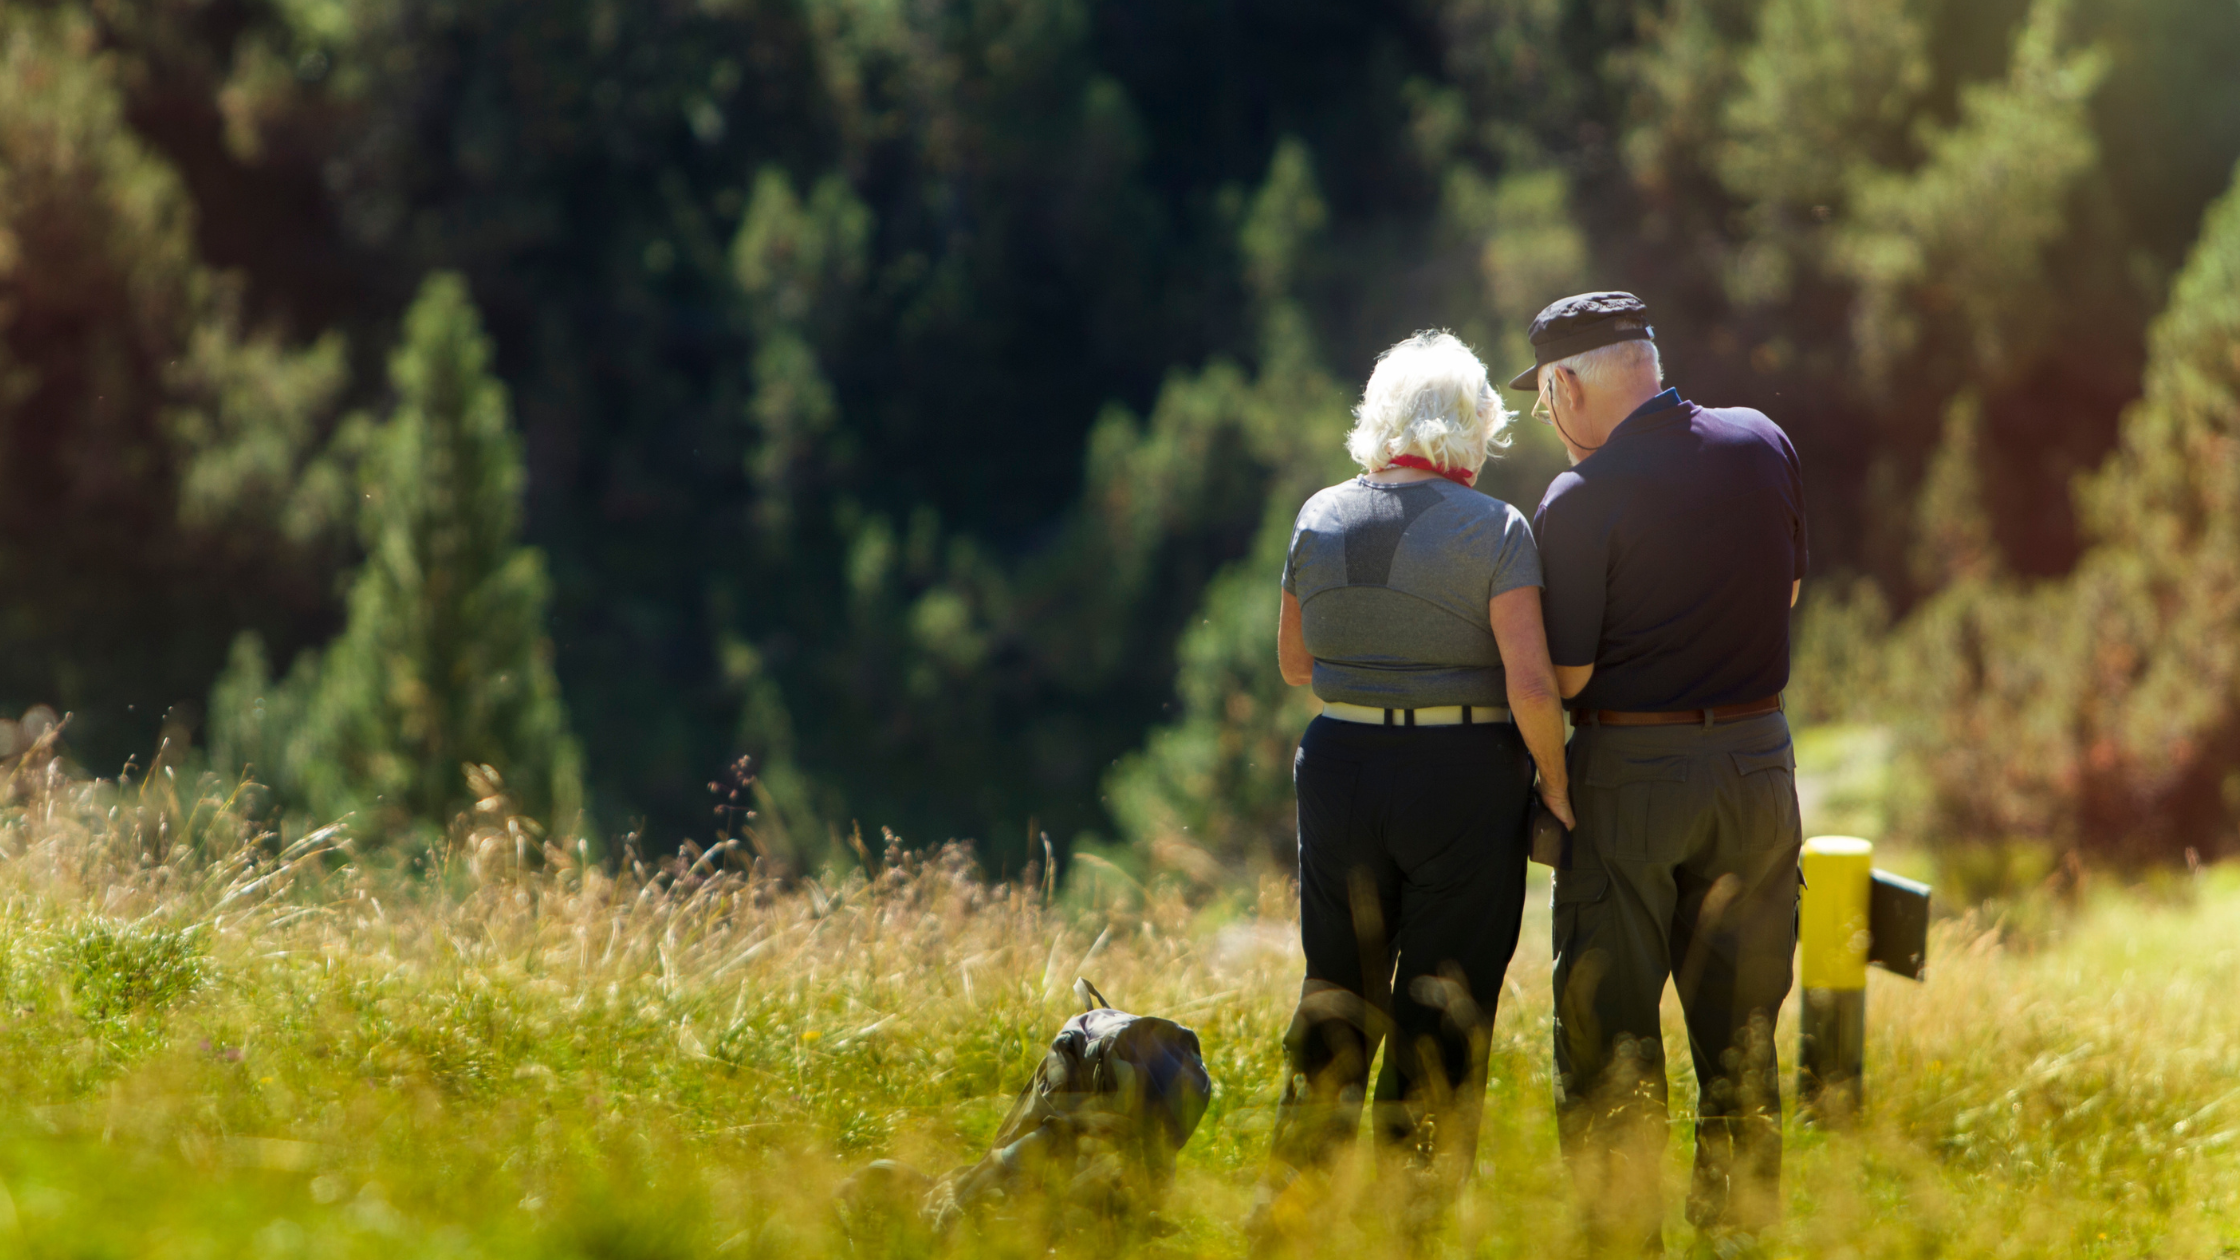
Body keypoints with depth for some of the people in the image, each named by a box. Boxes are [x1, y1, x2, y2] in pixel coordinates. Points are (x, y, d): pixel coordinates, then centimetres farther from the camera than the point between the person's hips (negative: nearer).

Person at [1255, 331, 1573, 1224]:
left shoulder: (1321, 519, 2)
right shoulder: (1492, 530, -11)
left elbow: (1294, 663, 11)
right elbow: (1530, 683, -18)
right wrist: (1555, 780, -5)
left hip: (1339, 771, 4)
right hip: (1463, 782, -4)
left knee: (1336, 992, 17)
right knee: (1442, 1008, 6)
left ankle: (1294, 1195, 20)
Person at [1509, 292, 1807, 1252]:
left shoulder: (1581, 500, -16)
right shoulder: (1764, 446, 1)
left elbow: (1564, 676, -15)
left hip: (1630, 772, -5)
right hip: (1758, 759, 5)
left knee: (1609, 1028, 5)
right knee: (1738, 1023, 14)